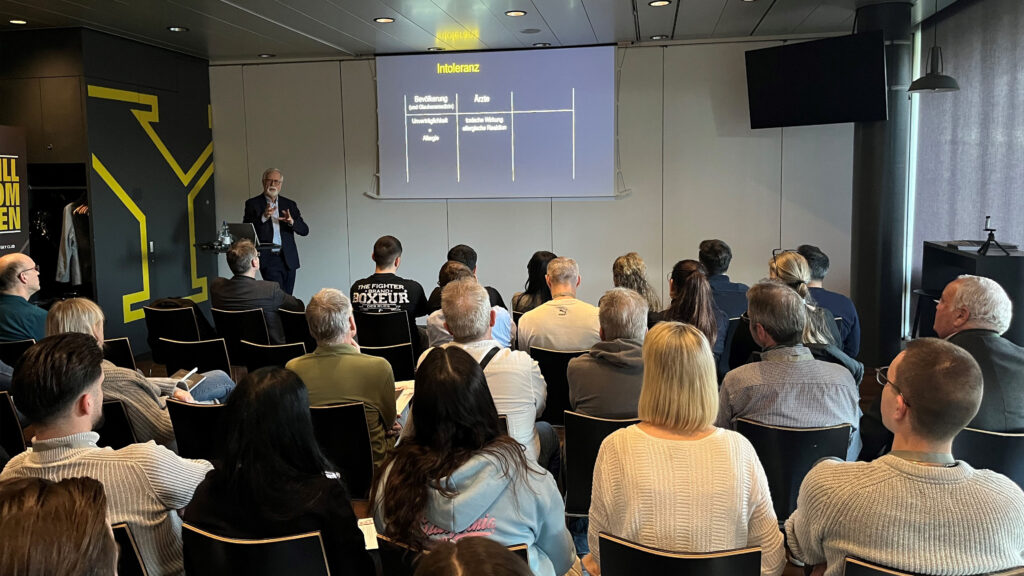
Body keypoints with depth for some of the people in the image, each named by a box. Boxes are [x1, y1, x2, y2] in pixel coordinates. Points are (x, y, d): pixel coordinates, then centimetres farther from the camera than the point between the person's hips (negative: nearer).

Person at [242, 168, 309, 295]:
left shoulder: (290, 204, 13)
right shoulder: (253, 203, 4)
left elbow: (304, 230, 6)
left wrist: (291, 222, -15)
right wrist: (263, 217, -22)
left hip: (288, 260, 4)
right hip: (268, 259, -3)